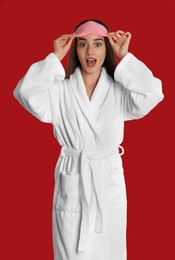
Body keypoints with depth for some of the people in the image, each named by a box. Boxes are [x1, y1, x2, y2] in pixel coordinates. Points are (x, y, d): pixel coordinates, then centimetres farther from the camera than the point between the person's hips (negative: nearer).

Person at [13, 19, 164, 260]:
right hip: (72, 183, 0)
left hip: (108, 182, 1)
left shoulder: (118, 90, -3)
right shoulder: (61, 90, -4)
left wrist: (125, 56, -14)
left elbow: (152, 94, -20)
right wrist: (56, 57, -14)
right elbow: (26, 93, -21)